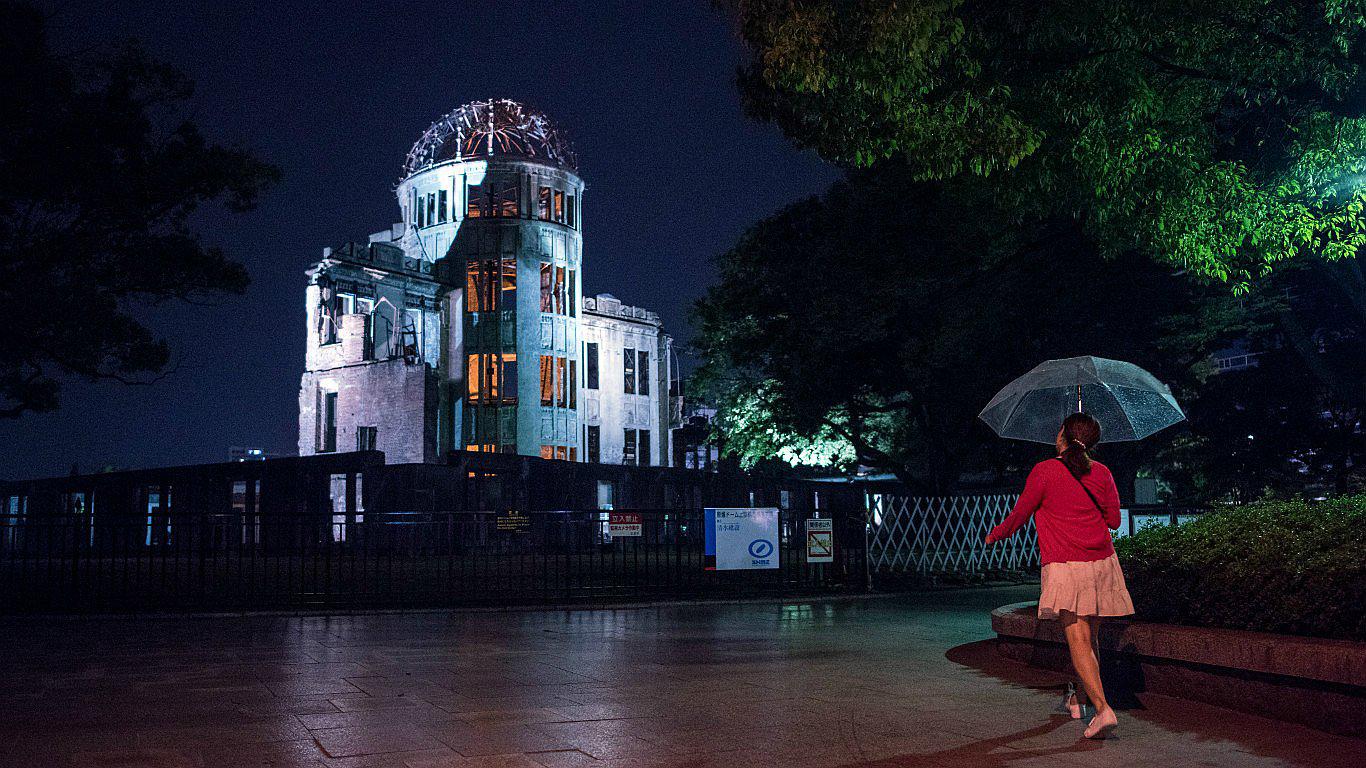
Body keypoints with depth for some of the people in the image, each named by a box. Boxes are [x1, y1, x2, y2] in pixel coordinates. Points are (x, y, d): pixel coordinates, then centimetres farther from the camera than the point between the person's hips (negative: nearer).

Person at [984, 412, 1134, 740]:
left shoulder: (1044, 472, -8)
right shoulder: (1101, 473, 4)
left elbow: (1020, 514, 1)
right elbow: (1114, 519, 12)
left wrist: (995, 535, 18)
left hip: (1064, 567, -5)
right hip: (1101, 565, 5)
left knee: (1078, 641, -8)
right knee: (1090, 636, 18)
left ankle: (1103, 709, -21)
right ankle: (1078, 698, 34)